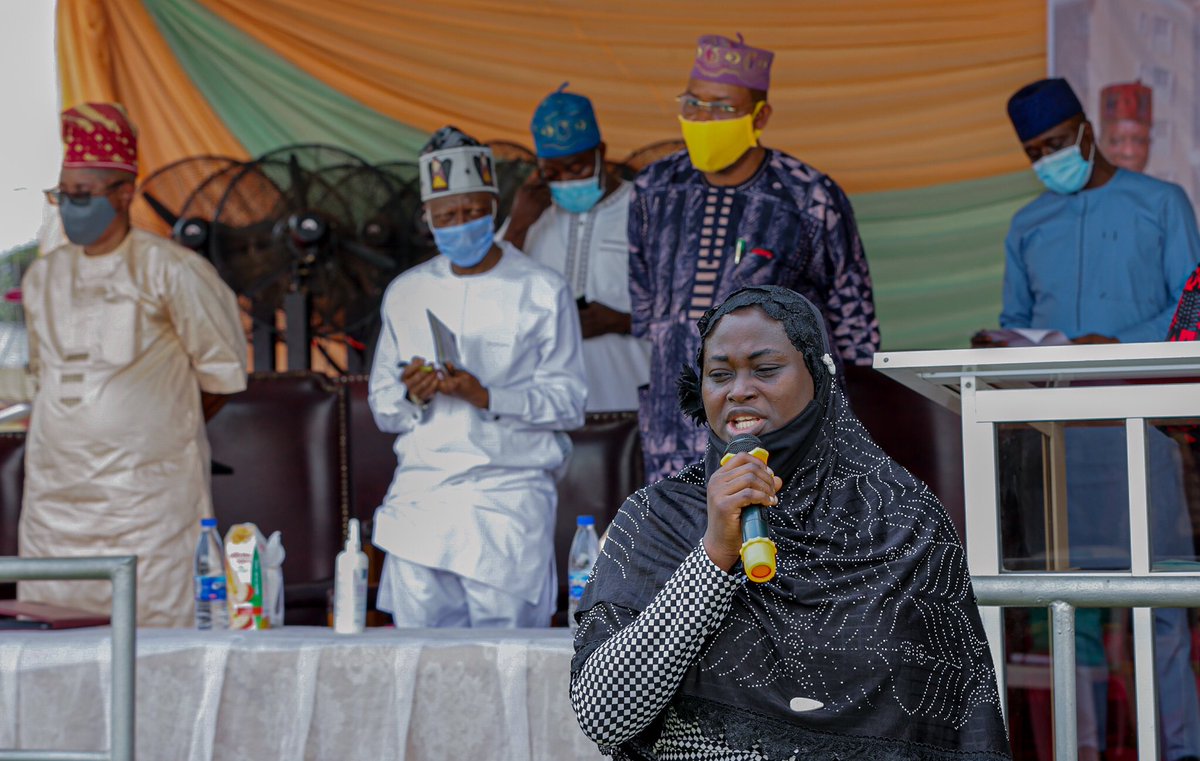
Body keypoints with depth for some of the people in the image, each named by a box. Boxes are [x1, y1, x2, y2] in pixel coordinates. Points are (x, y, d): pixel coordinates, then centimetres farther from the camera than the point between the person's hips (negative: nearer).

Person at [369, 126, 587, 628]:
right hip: (420, 489, 3)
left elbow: (569, 402, -1)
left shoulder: (542, 292, 3)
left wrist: (487, 397, -15)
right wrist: (411, 396, -6)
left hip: (509, 497, -3)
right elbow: (382, 407, 17)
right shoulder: (406, 294, 15)